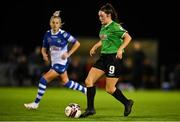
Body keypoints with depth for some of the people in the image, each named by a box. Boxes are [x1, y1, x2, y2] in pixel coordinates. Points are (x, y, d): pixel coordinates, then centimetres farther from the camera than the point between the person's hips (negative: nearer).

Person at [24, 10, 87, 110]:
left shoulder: (63, 34, -17)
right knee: (65, 82, 20)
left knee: (44, 79, -14)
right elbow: (44, 47, 11)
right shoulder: (48, 34, -1)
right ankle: (85, 90, 39)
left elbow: (77, 43, -10)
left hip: (61, 63, -7)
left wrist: (68, 54, -16)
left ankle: (36, 103, -4)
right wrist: (44, 54, -10)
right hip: (54, 62, 7)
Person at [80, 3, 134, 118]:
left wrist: (120, 49, -30)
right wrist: (95, 47, 22)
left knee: (110, 89, -5)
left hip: (114, 58, -9)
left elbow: (128, 37, -21)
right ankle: (90, 109, 6)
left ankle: (127, 102, 19)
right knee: (89, 81, -1)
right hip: (104, 57, 9)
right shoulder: (103, 27, 13)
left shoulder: (115, 27, -12)